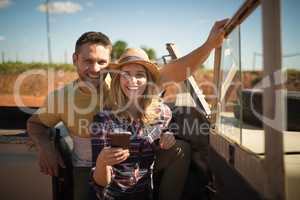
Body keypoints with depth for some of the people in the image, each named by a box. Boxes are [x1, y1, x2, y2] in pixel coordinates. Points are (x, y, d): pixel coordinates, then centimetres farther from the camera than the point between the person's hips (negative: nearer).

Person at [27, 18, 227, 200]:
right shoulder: (60, 97, -10)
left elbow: (169, 74, -24)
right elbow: (35, 123, 8)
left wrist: (210, 44, -35)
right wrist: (44, 145, -14)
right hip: (88, 168, -1)